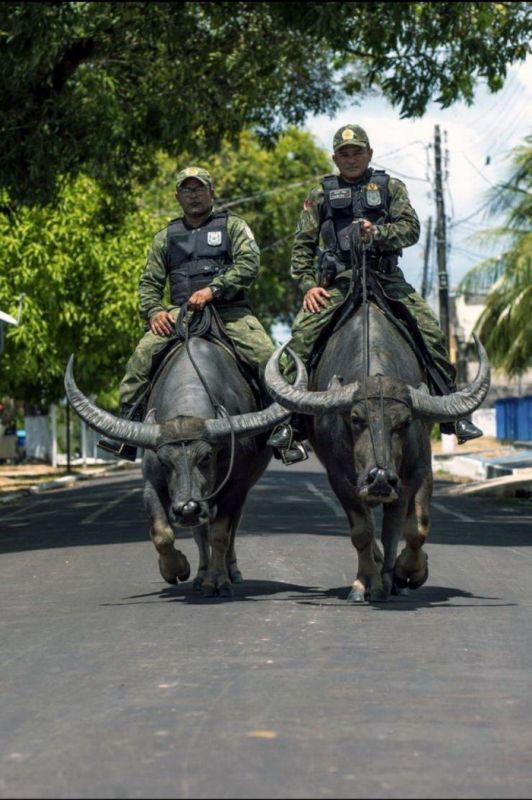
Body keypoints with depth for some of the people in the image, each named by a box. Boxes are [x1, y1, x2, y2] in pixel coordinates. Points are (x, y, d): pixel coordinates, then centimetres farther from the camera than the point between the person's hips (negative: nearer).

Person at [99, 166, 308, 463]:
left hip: (230, 310, -2)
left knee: (267, 356, -25)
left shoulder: (232, 225, 11)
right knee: (142, 355, -21)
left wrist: (213, 289, -18)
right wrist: (154, 311, -2)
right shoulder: (166, 237, 22)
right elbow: (149, 282, 20)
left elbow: (249, 264, -5)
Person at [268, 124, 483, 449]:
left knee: (432, 333, -14)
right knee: (302, 334, -23)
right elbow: (303, 245, 11)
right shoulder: (321, 194, 14)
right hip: (336, 282, 0)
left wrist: (378, 233, -18)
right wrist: (308, 285, -3)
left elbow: (411, 228, 2)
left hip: (386, 278, 1)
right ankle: (287, 416, -17)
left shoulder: (390, 187, 14)